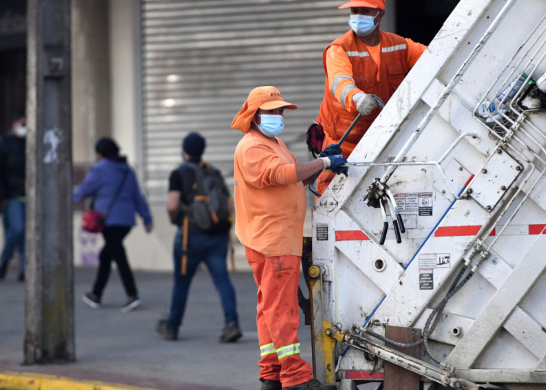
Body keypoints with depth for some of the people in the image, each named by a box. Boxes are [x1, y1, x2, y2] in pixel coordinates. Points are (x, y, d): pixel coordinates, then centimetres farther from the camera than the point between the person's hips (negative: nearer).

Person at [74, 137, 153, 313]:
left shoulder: (100, 169, -6)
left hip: (109, 220, -8)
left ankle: (132, 295, -24)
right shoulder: (127, 170, 15)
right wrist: (147, 218, 17)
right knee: (105, 255, 18)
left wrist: (73, 195, 23)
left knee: (119, 257, -13)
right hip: (127, 220, 8)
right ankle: (96, 295, 25)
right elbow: (138, 196, 16)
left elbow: (83, 191, 2)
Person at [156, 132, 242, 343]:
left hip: (192, 235, -4)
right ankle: (231, 323, -22)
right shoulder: (214, 172, 14)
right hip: (218, 236, 4)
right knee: (222, 279, -4)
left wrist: (175, 220, 6)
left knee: (182, 281, 11)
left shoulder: (179, 174, -2)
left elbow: (172, 206, -13)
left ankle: (172, 327, 24)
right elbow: (228, 202, 12)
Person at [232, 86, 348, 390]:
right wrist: (324, 163, -21)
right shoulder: (252, 148, -11)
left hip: (283, 239, 11)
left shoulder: (276, 144, 24)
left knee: (272, 305, 10)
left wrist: (323, 165, 5)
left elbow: (298, 177, 23)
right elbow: (281, 173, -25)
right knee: (280, 305, -11)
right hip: (271, 240, -11)